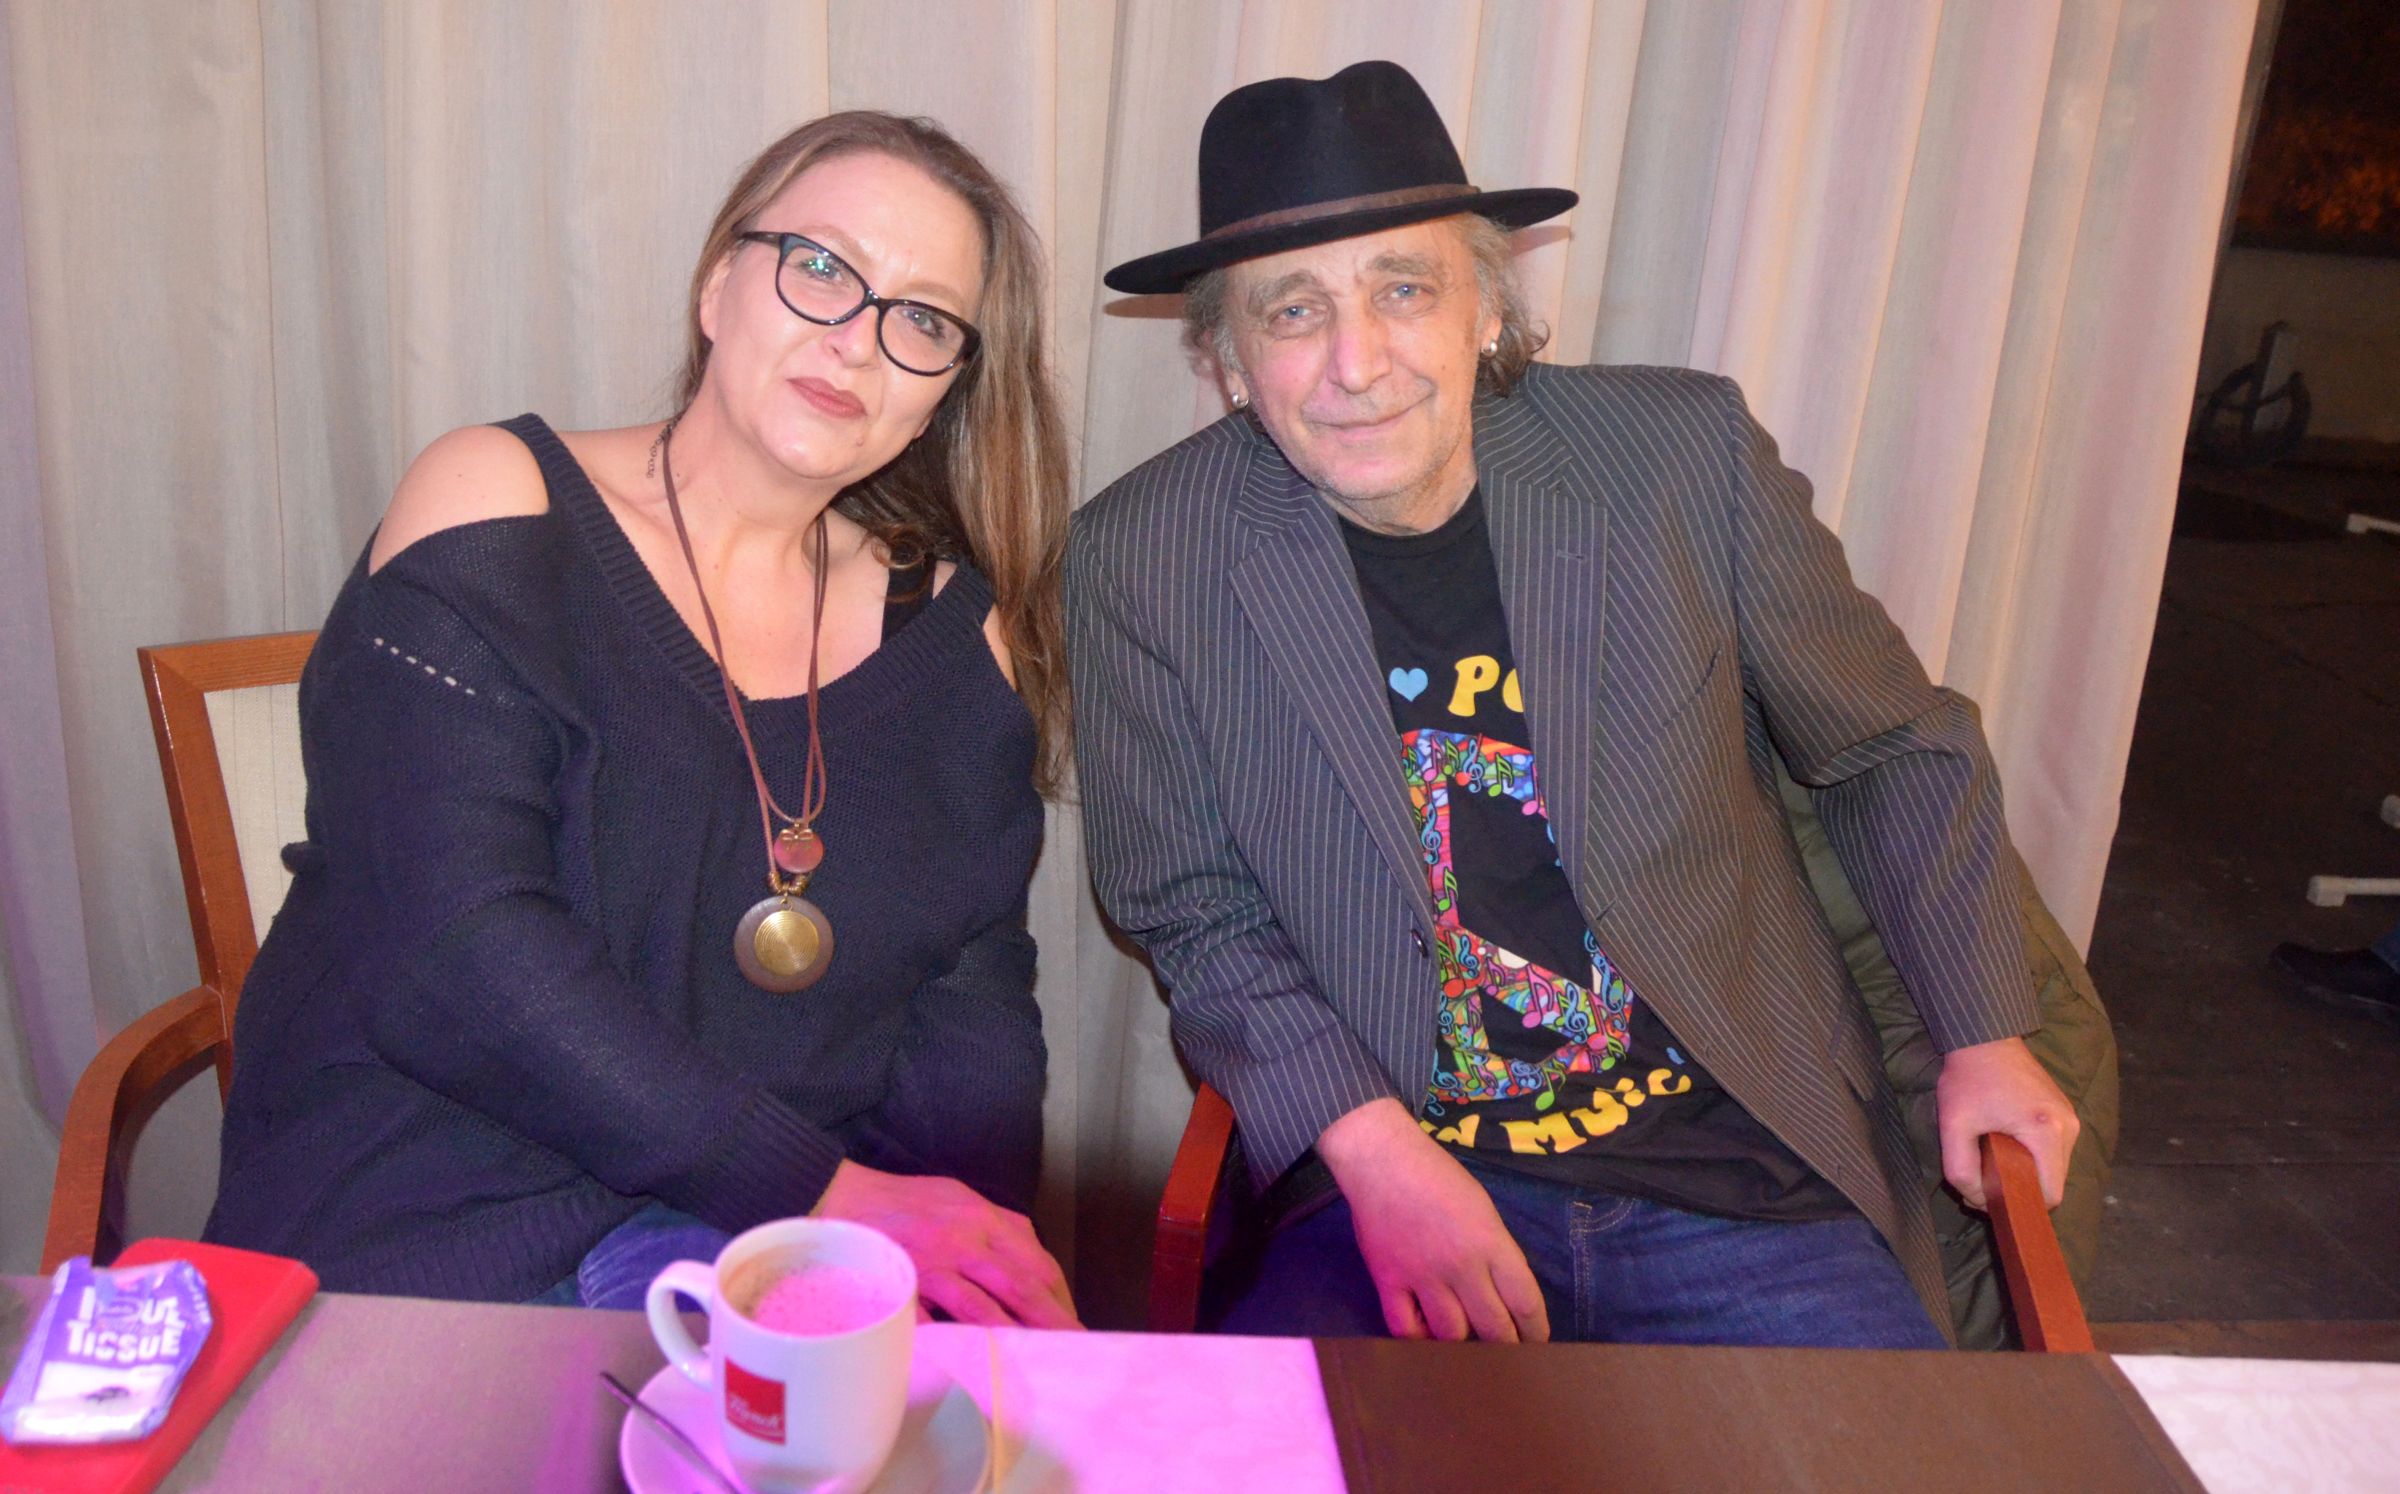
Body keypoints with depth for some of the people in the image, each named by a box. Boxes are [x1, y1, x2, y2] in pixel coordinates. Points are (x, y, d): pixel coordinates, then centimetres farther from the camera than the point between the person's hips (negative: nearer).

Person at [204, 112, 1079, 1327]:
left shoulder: (952, 628, 7)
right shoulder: (495, 505, -5)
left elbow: (973, 1000, 5)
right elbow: (453, 949, -16)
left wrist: (988, 1256, -15)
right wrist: (825, 1190, -19)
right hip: (443, 1230, -2)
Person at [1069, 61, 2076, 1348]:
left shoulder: (1684, 455, -3)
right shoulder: (1141, 559, -6)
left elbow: (1892, 746, 10)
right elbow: (1194, 912, 0)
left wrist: (1984, 1034, 6)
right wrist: (1374, 1147, -14)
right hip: (1384, 1179, -1)